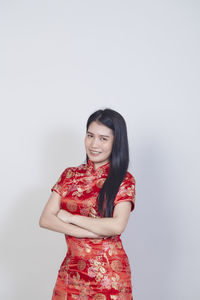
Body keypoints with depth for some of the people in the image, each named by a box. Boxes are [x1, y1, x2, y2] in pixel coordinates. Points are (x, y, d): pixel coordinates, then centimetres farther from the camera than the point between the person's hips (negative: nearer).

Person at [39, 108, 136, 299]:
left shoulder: (124, 180, -5)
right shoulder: (69, 175, 6)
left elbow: (117, 226, -18)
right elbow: (45, 219, -4)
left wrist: (71, 217, -9)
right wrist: (94, 232, -14)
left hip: (108, 274, -3)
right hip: (72, 269, 3)